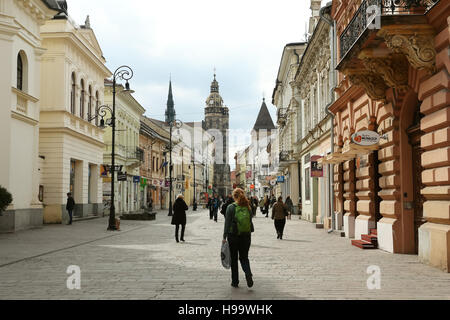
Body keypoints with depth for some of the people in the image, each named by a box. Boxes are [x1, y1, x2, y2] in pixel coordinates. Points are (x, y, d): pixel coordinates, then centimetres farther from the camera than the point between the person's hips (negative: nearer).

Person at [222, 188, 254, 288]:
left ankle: (235, 281, 15)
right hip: (246, 236, 3)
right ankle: (248, 274, -12)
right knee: (244, 257, 13)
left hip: (233, 236, -3)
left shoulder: (231, 207, -9)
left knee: (234, 259, 10)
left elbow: (227, 223, -10)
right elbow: (251, 222, 7)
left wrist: (224, 237, -6)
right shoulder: (248, 207, 2)